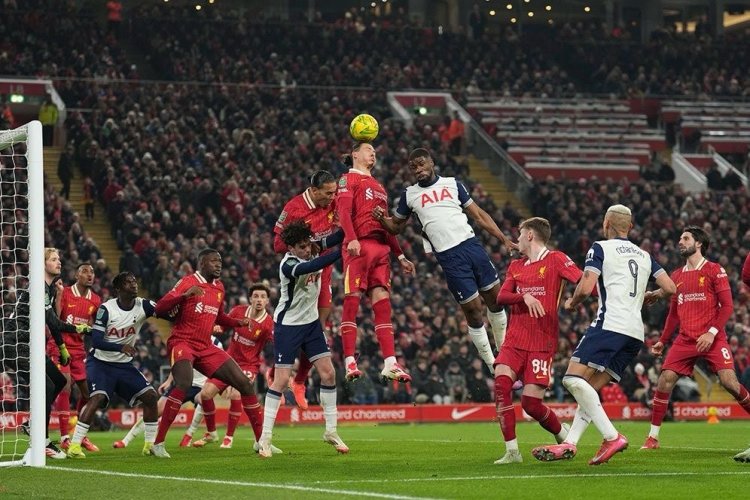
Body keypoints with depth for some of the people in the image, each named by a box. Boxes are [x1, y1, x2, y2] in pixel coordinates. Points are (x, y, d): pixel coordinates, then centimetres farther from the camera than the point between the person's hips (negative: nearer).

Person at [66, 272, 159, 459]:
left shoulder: (142, 306, -6)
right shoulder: (106, 309, -16)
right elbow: (96, 340, -20)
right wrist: (121, 347, -32)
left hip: (124, 364, 5)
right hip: (101, 362, -5)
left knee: (150, 396, -2)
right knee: (98, 397, -26)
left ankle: (150, 444, 11)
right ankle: (74, 445, -24)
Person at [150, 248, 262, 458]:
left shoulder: (219, 287, 14)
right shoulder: (188, 282, -8)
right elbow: (159, 309, -16)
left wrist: (238, 322, 12)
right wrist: (185, 295, -30)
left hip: (206, 347, 8)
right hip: (182, 343, -8)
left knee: (244, 383, 1)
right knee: (184, 384, -34)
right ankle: (158, 443, -28)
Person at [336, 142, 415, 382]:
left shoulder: (379, 187, 29)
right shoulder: (349, 179, 5)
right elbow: (343, 210, -10)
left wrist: (400, 256, 26)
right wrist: (351, 238, -26)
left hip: (381, 248, 7)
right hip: (358, 246, -7)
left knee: (383, 304, -1)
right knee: (352, 301, -9)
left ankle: (390, 364, -7)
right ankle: (350, 362, -12)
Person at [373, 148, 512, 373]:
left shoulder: (452, 184, 11)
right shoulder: (409, 194, 10)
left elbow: (479, 215, 12)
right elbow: (396, 226, 20)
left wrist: (504, 239, 6)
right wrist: (382, 218, -3)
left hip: (471, 244, 2)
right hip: (449, 256, -2)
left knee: (495, 299, 7)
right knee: (473, 308, -3)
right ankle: (493, 367, 7)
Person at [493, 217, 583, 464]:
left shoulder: (556, 259, 0)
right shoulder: (516, 266, 17)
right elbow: (501, 297, 5)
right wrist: (525, 297, -14)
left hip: (542, 342, -5)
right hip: (515, 339, 5)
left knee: (531, 402, -10)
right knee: (501, 382, -20)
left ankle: (564, 437, 20)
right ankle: (512, 451, -15)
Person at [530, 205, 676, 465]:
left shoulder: (601, 248, 4)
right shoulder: (644, 256, 22)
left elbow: (586, 287, -8)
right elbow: (670, 288, 15)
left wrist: (572, 303, 13)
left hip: (610, 324, -8)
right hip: (636, 333, 8)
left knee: (574, 378, -14)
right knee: (590, 389, 10)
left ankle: (612, 436, -22)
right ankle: (569, 444, -1)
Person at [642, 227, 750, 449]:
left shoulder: (715, 270, -2)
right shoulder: (677, 276, 15)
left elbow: (727, 306, -6)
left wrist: (712, 333, -16)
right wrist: (662, 341, 19)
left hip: (712, 339, -4)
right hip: (685, 340, 4)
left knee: (729, 381, -18)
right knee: (664, 381, -7)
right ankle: (653, 437, 0)